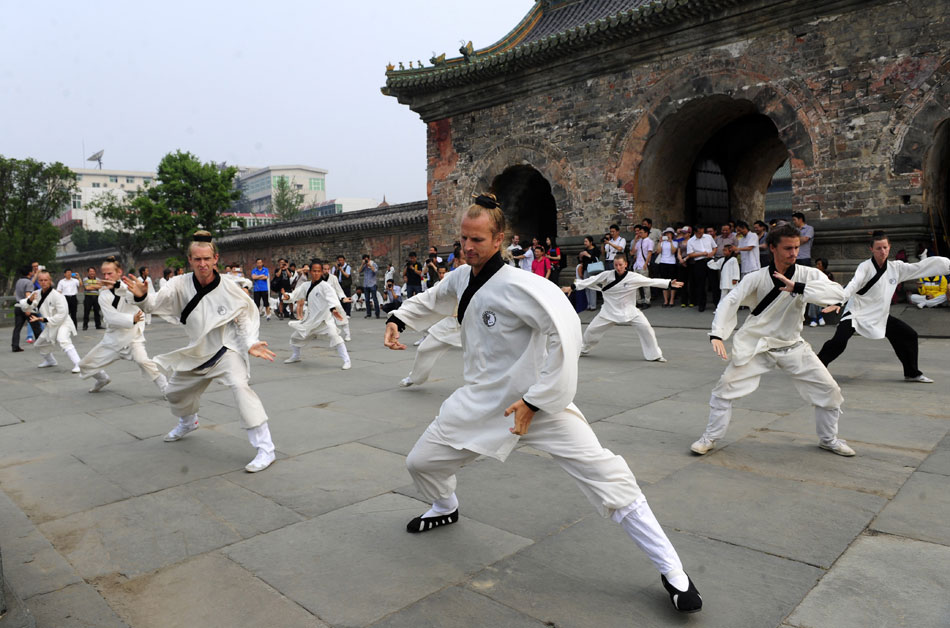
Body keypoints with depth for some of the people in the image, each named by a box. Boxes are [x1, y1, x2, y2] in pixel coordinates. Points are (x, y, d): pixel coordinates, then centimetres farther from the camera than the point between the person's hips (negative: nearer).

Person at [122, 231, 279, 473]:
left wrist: (250, 343, -26)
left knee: (239, 385, -32)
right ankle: (188, 422, 61)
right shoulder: (181, 285, -11)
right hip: (196, 351, 6)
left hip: (225, 350, -5)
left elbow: (246, 320, -10)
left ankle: (265, 449, -27)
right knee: (175, 392, 23)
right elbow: (156, 303, -16)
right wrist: (142, 296, -38)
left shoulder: (229, 290, -19)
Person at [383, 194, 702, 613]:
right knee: (421, 462, 12)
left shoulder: (516, 285, -23)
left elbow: (565, 331, -33)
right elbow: (433, 300, 25)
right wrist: (398, 320, 8)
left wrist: (537, 402, -28)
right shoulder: (461, 280, 2)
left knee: (606, 476, -15)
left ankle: (672, 573, 1)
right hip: (481, 401, 7)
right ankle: (444, 509, 48)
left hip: (537, 402, -7)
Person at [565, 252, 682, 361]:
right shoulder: (607, 275, -10)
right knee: (592, 329, 4)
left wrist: (669, 283, -23)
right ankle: (583, 350, 33)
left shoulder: (634, 277, -13)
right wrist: (572, 287, -4)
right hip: (610, 310, 1)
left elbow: (652, 281, -14)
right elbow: (591, 280, -4)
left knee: (645, 327, -16)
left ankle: (654, 355, 1)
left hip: (628, 310, -1)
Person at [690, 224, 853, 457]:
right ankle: (709, 438, 10)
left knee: (829, 390, 4)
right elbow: (730, 301, -19)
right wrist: (717, 335, -33)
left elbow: (838, 292, -24)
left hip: (793, 347, 2)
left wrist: (798, 287, -37)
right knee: (725, 388, -8)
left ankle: (828, 439, 30)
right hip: (757, 347, -2)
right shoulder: (758, 278, -12)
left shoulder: (807, 274, -9)